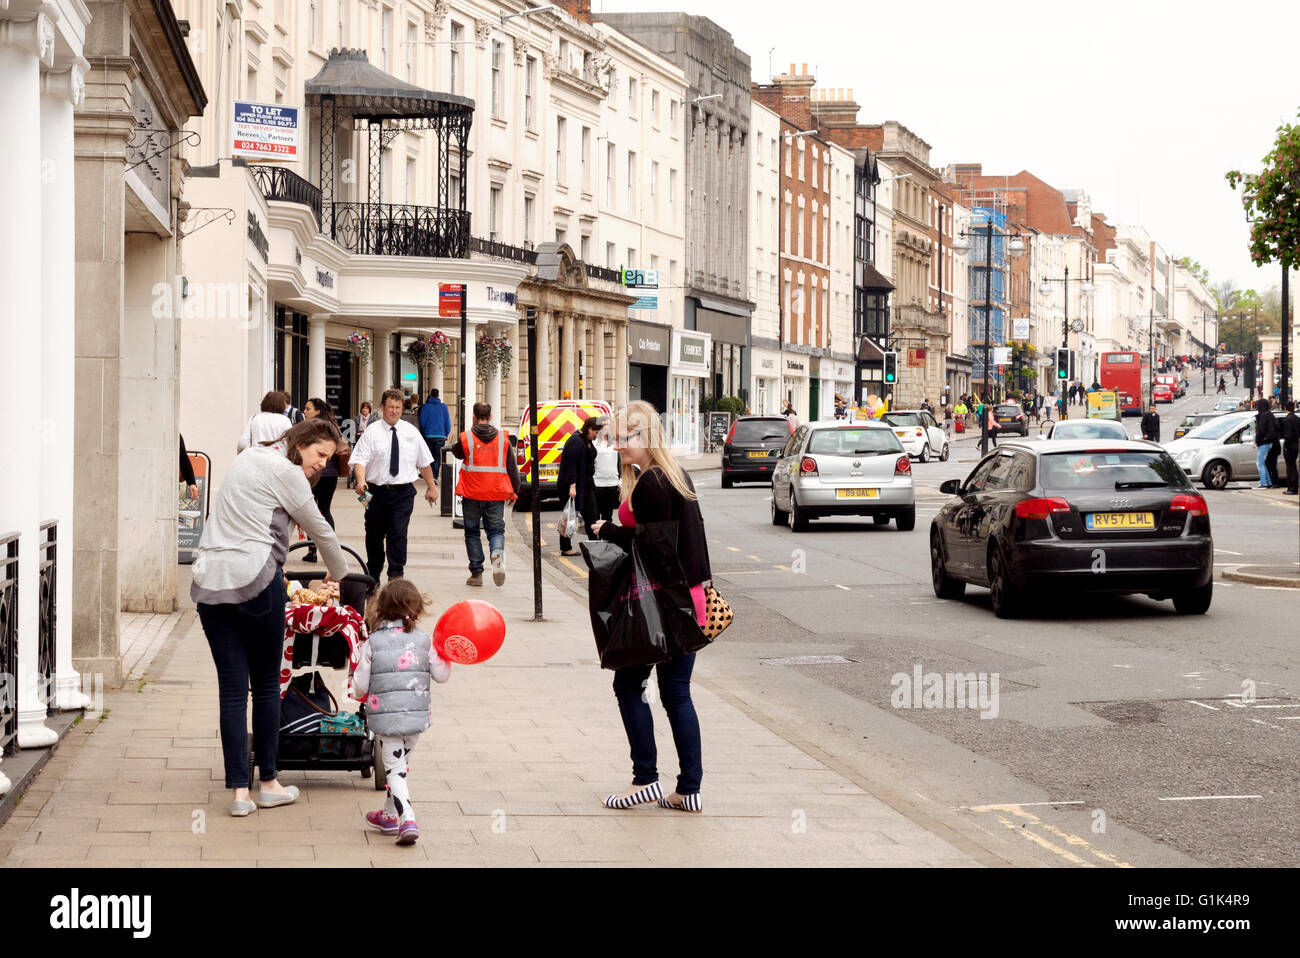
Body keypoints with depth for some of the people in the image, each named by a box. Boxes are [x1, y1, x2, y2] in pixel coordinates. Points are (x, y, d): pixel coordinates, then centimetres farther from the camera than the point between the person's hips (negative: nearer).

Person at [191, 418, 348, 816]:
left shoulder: (248, 458, 21)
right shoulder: (286, 471, -3)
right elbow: (320, 531, 5)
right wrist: (340, 575, 22)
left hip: (209, 581, 7)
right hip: (254, 579, -7)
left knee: (232, 689, 5)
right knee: (266, 684, 7)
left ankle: (238, 790, 3)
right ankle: (268, 783, 17)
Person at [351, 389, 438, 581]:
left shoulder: (411, 432, 7)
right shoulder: (372, 432, -1)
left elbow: (424, 462, 14)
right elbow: (360, 459, -10)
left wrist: (431, 487, 15)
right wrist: (361, 480, -27)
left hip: (403, 493, 0)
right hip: (377, 491, 0)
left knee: (398, 534, -12)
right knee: (374, 536, 10)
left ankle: (396, 575, -6)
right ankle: (373, 578, 26)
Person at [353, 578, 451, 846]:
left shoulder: (372, 643, -5)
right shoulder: (424, 640, -2)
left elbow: (360, 686, -3)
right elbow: (441, 674, 2)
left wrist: (359, 694, 20)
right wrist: (446, 656, 20)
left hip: (384, 716, -3)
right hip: (416, 714, 3)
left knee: (395, 768, 1)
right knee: (402, 763, 21)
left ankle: (407, 819, -16)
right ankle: (389, 815, 34)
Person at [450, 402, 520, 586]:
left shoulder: (465, 438, -6)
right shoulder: (503, 438, 1)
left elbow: (457, 453, 16)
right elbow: (512, 467, 5)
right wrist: (514, 491, 14)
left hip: (472, 494, -1)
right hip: (496, 494, 1)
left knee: (472, 532, 10)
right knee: (496, 530, 10)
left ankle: (476, 573, 9)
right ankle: (497, 554, -22)